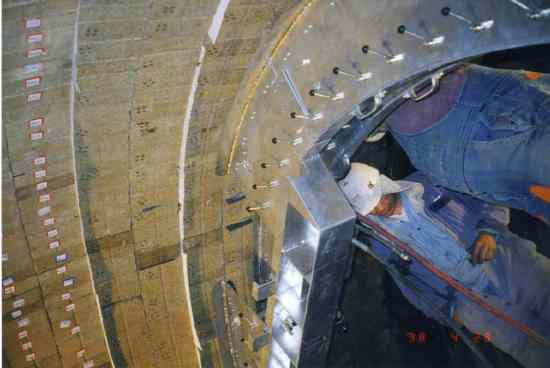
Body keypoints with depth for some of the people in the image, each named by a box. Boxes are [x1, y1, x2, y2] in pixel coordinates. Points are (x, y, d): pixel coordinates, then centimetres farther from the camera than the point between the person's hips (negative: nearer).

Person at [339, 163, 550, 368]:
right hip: (478, 301, -2)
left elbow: (491, 203, 8)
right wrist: (452, 311, -8)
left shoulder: (426, 183, 4)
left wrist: (488, 232, -11)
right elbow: (416, 291, 6)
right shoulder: (382, 241, 1)